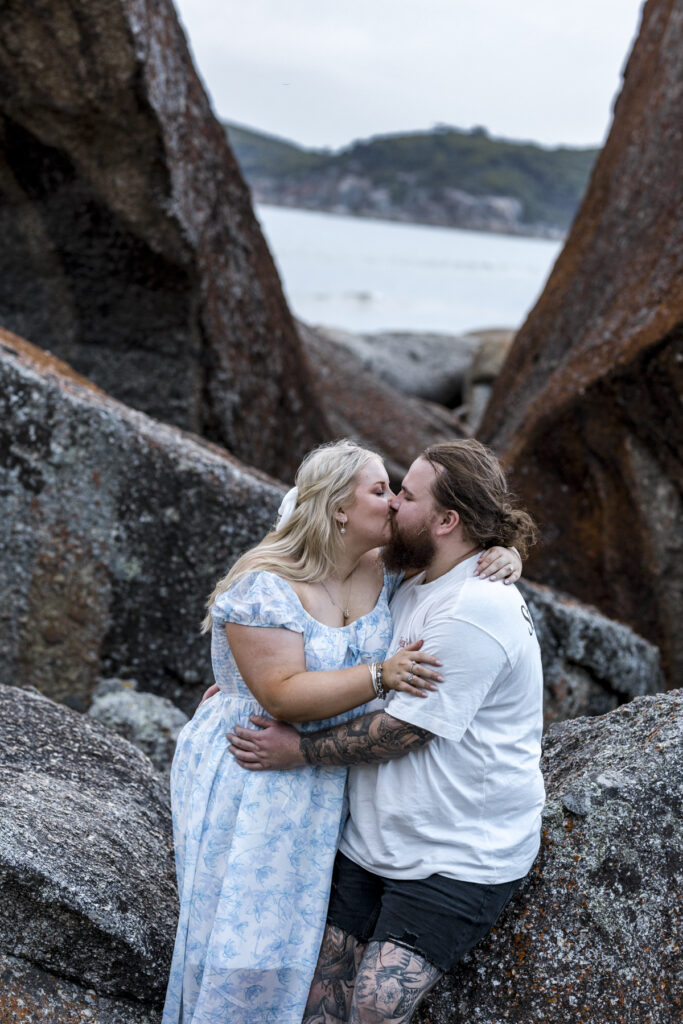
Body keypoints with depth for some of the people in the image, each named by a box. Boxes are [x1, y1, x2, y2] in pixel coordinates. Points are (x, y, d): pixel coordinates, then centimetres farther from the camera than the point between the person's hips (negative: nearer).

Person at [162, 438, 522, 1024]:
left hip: (325, 782, 6)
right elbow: (283, 694, -25)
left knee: (294, 930, 12)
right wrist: (380, 676, -31)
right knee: (241, 932, 1)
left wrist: (501, 557, -11)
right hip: (248, 783, -6)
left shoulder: (384, 574, 0)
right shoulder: (265, 587, -19)